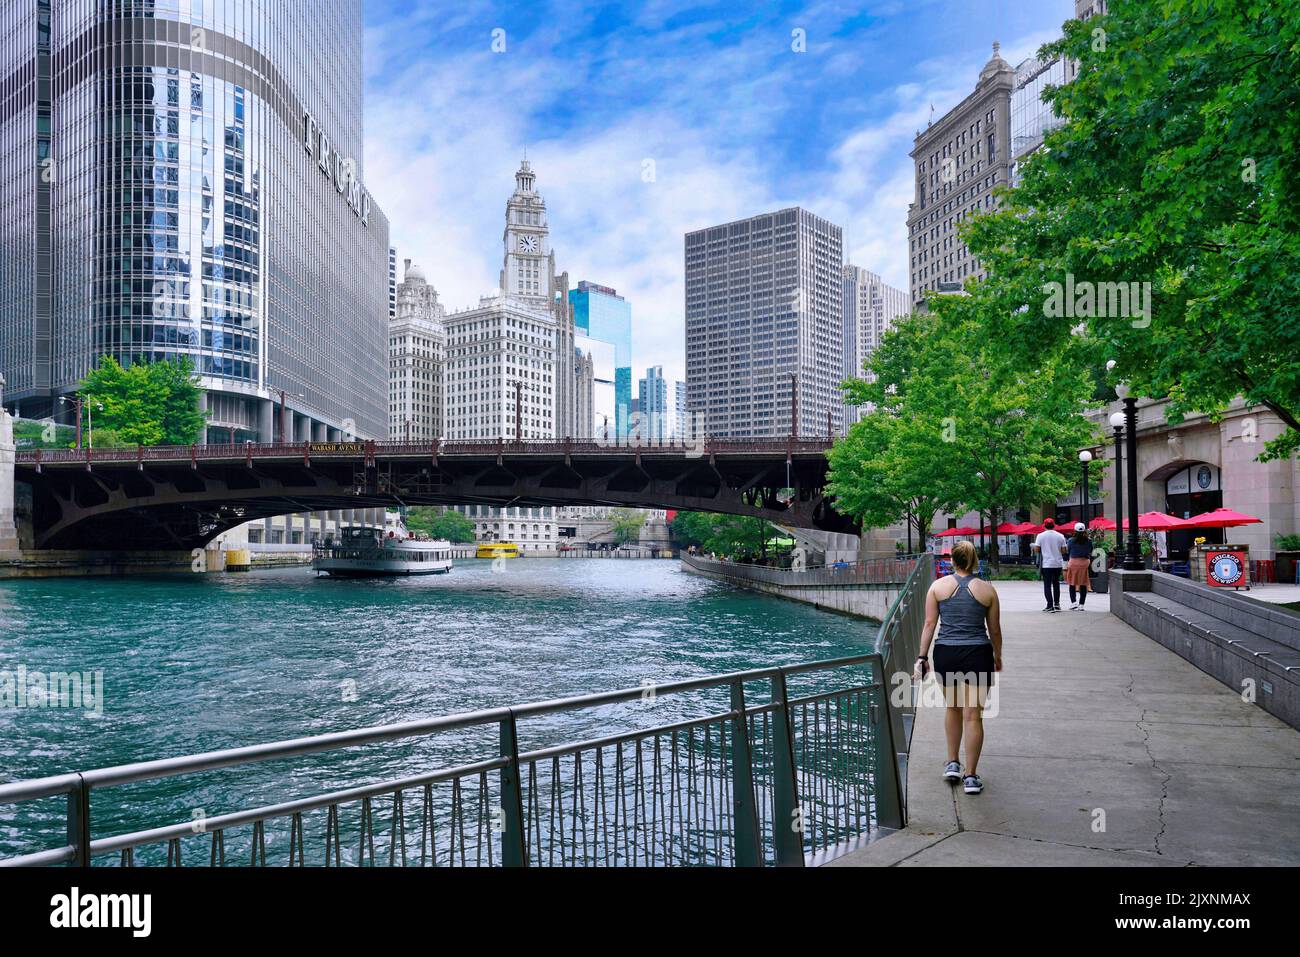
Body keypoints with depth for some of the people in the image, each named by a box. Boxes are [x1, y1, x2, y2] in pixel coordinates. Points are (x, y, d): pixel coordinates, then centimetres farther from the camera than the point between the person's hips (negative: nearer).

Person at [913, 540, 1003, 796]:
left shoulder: (938, 586, 2)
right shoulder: (987, 590, 2)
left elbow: (930, 624, -1)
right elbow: (995, 631, 9)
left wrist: (922, 656, 3)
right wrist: (997, 657, 23)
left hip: (945, 653, 1)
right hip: (978, 653, -1)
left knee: (953, 708, 22)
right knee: (973, 715, 3)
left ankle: (953, 764, 27)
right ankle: (971, 776, 8)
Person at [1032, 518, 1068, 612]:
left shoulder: (1041, 536, -6)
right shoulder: (1060, 536, 1)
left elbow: (1037, 549, -7)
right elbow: (1063, 551, 2)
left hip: (1046, 564, -3)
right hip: (1058, 563, 3)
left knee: (1047, 584, 2)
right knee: (1056, 583, 17)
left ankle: (1050, 605, -3)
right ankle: (1057, 603, 16)